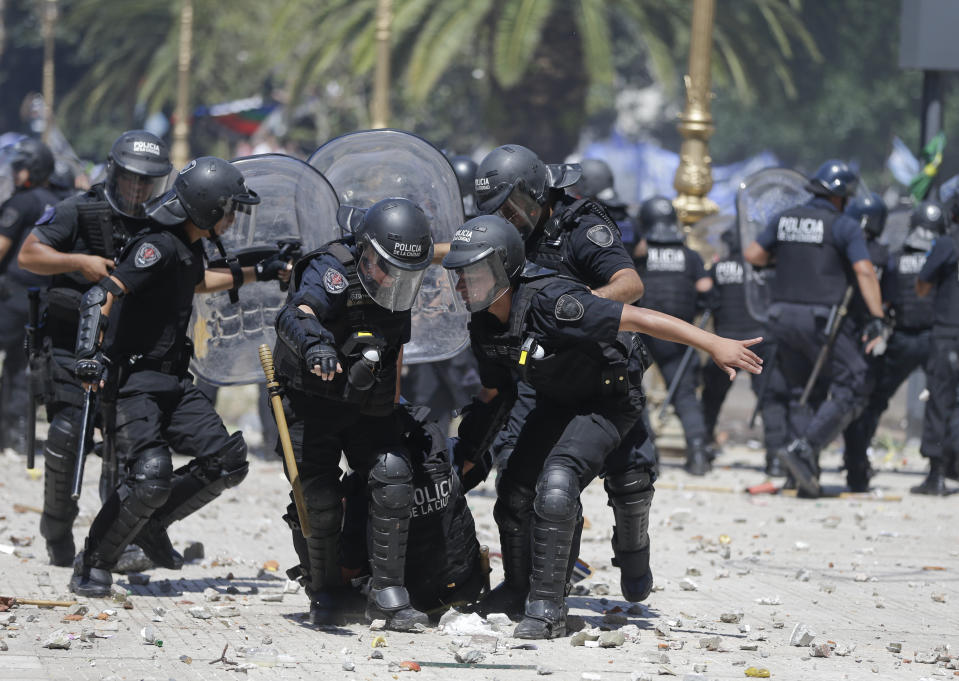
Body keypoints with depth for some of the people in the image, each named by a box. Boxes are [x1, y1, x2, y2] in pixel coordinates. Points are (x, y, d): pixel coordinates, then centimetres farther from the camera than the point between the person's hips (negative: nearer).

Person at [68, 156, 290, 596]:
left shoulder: (188, 246, 11)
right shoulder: (160, 246, -18)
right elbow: (101, 296, -28)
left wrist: (257, 274, 40)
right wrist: (90, 353, -40)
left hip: (173, 383, 9)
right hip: (134, 381, -9)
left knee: (226, 463, 1)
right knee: (151, 476, -22)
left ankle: (152, 523, 18)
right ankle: (93, 566, -6)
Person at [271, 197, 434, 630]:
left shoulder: (400, 288, -2)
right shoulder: (332, 271, -24)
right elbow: (295, 316, -45)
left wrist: (393, 406, 22)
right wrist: (315, 344, -67)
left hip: (368, 409, 5)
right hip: (312, 404, -5)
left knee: (393, 481, -14)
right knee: (319, 502, -10)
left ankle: (387, 595, -11)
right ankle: (325, 596, 13)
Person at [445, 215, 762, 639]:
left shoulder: (547, 303, -34)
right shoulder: (484, 326, -9)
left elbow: (638, 319, -34)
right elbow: (495, 396, 9)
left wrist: (714, 345, -35)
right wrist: (465, 460, 10)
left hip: (608, 400, -8)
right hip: (557, 402, 8)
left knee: (555, 483, -26)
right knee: (514, 491, 6)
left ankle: (546, 610, -22)